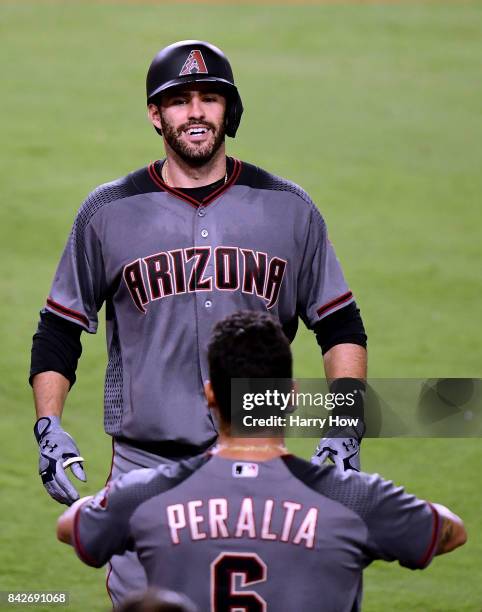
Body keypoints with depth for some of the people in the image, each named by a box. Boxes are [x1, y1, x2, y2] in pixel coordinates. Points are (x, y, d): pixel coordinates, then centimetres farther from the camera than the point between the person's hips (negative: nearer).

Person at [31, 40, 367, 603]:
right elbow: (59, 330, 10)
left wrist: (344, 430, -3)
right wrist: (48, 428, -5)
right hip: (144, 467, -1)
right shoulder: (109, 213, 4)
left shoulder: (288, 209, 6)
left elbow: (340, 325, 11)